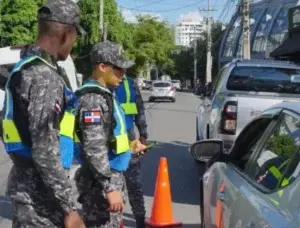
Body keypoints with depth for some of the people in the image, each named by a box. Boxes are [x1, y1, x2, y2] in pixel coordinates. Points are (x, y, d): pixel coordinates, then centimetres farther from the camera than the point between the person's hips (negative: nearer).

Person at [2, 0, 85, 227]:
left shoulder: (24, 68, 11)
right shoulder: (43, 75, -19)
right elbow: (45, 151, -24)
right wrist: (69, 208, -21)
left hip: (26, 183, 10)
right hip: (39, 192, -10)